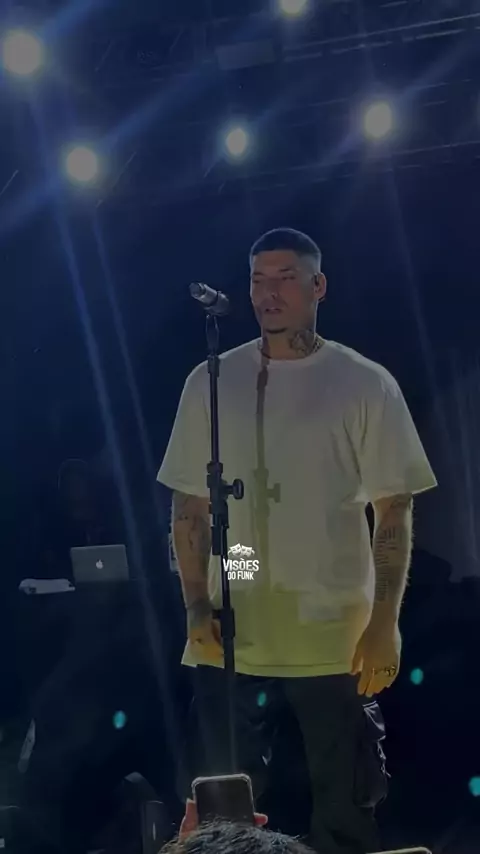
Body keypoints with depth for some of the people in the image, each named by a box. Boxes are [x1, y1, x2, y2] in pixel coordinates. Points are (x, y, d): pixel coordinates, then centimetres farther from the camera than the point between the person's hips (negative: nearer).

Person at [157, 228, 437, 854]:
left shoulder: (365, 385, -1)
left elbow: (395, 510, -1)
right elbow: (190, 506, 9)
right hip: (232, 639, 2)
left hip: (337, 639, -2)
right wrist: (197, 609, 0)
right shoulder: (210, 383, 7)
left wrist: (385, 625, -7)